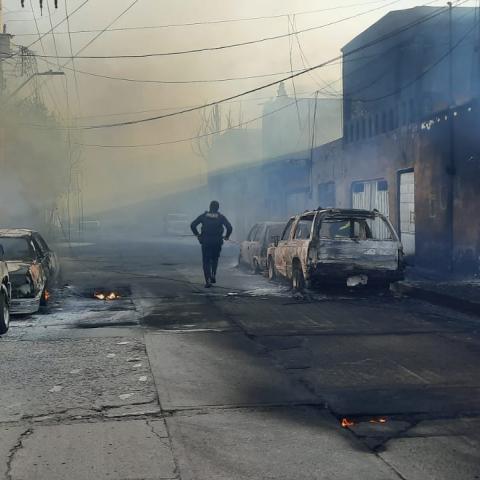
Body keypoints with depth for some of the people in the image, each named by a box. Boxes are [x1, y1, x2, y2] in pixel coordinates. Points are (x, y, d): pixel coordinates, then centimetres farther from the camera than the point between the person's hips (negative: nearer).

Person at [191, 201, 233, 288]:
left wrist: (197, 234, 11)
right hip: (217, 242, 0)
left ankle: (208, 281, -7)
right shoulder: (221, 217, 0)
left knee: (206, 261, 5)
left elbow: (193, 225, -3)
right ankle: (213, 275, 9)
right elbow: (229, 227, -11)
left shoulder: (203, 216, 2)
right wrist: (227, 236, 6)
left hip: (205, 242, 0)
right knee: (214, 259, 23)